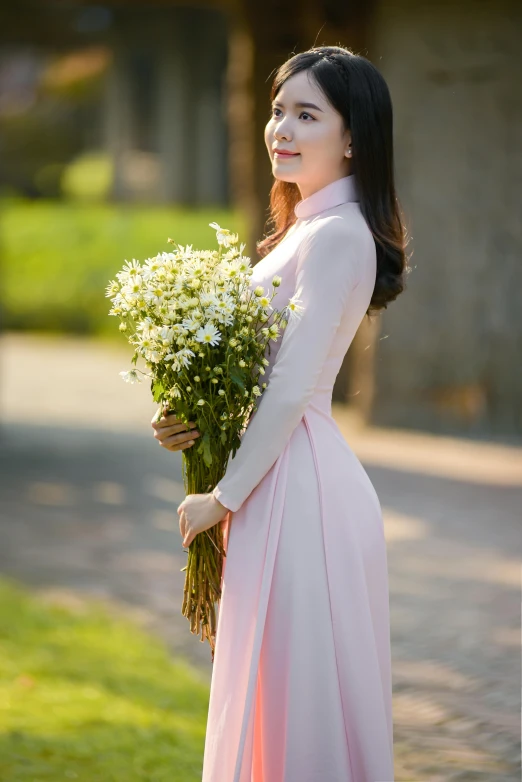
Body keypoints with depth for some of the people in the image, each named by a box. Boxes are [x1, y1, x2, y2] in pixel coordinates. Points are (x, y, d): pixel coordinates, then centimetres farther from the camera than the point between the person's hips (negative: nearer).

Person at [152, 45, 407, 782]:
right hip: (283, 482, 10)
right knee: (273, 695, 16)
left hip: (301, 491, -10)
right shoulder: (308, 229, 15)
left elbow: (292, 389, -19)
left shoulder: (337, 236, -16)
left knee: (300, 698, -3)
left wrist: (224, 498, -12)